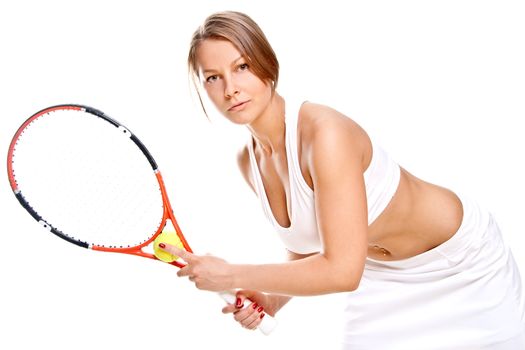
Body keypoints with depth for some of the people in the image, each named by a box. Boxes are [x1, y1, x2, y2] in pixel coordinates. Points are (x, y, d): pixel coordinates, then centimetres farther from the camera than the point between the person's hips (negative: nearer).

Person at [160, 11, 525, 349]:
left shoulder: (325, 131, -33)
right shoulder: (248, 162, -10)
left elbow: (342, 270, -35)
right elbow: (308, 247, 3)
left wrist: (232, 276, -27)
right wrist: (270, 299, -15)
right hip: (383, 277, 6)